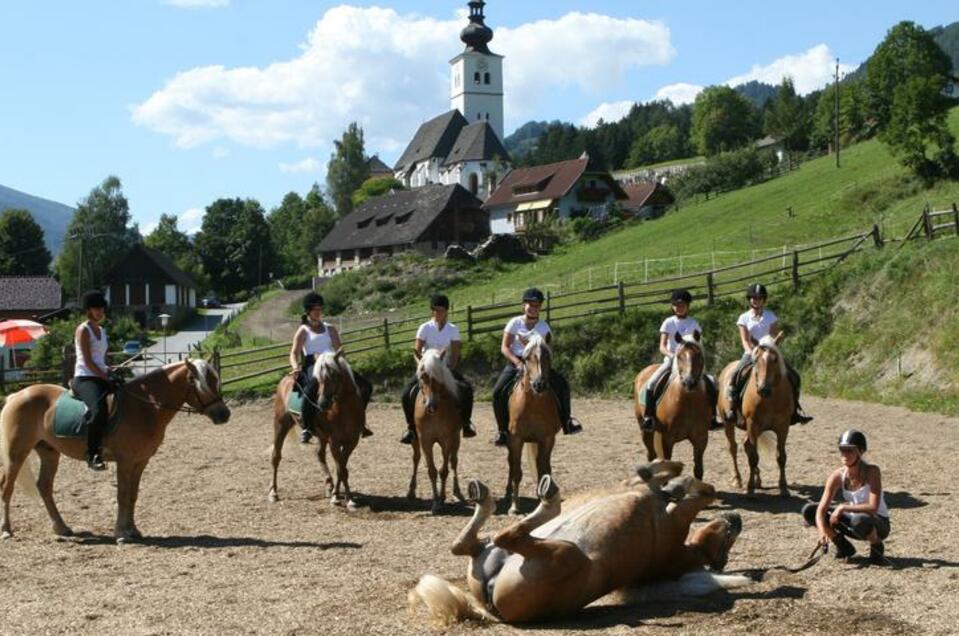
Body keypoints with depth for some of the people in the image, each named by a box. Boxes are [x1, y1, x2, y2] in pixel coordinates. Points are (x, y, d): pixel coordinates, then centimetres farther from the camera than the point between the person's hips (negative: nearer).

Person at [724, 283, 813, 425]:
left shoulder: (770, 316, 7)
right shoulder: (744, 318, 5)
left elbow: (776, 337, 2)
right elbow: (745, 340, -2)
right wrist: (751, 352, -20)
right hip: (751, 353, -1)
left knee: (793, 375, -14)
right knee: (735, 375, -28)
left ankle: (795, 409, -5)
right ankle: (731, 408, -21)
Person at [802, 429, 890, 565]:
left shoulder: (872, 471, -23)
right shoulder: (837, 476, -12)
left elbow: (873, 507, -31)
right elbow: (821, 509, -18)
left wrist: (843, 507, -31)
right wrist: (822, 530, -37)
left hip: (879, 524, -5)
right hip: (853, 519, 5)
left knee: (860, 520, -41)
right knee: (809, 510, -11)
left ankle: (877, 549, -7)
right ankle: (844, 547, 6)